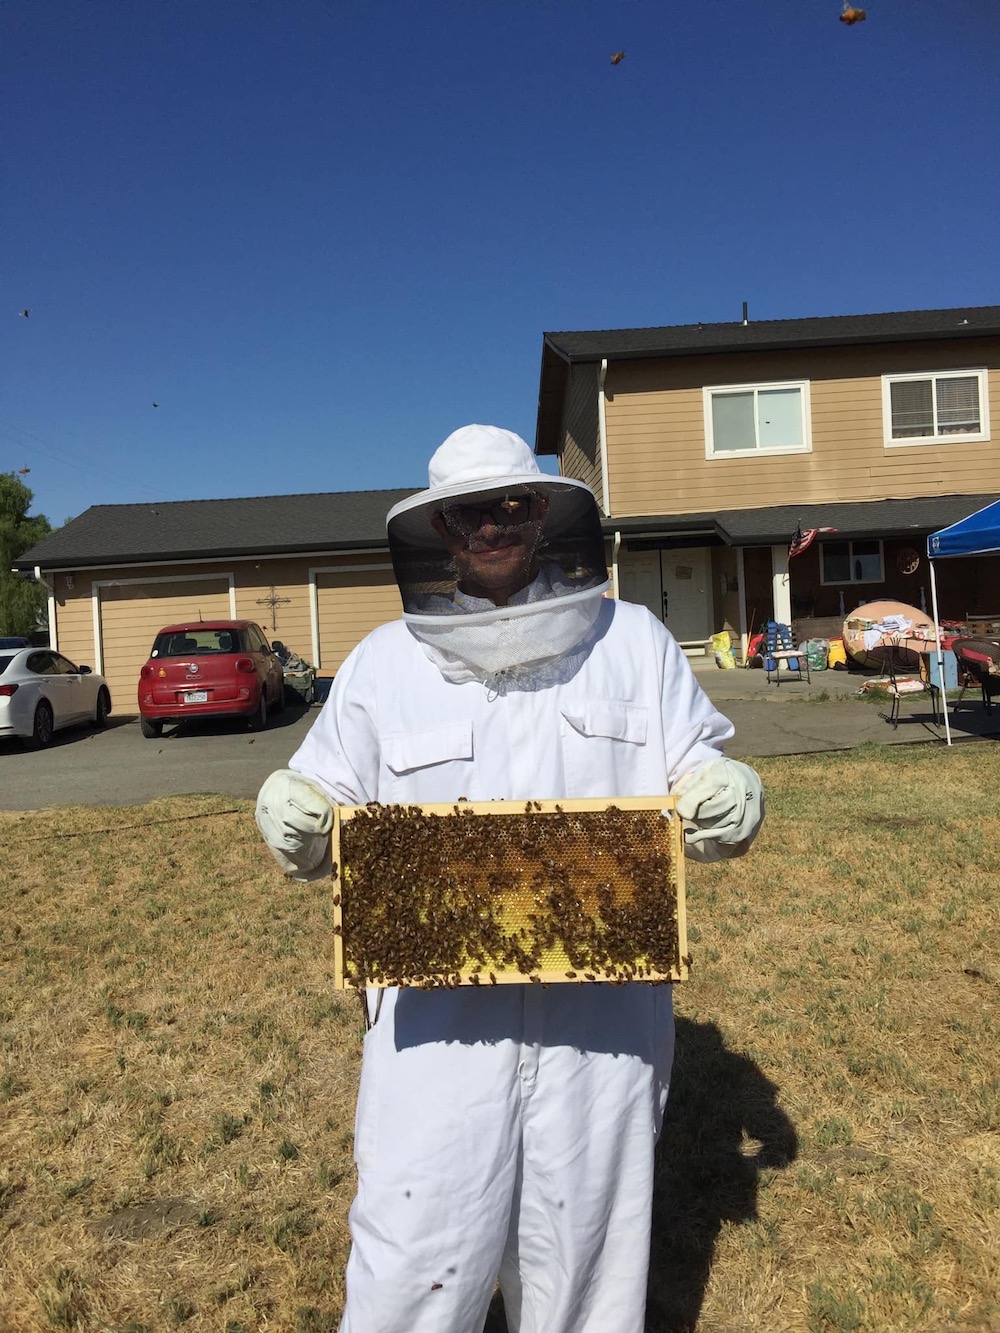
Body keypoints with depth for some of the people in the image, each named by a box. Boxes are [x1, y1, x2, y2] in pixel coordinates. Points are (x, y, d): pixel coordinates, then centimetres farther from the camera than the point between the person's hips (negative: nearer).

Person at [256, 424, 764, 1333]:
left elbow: (696, 773, 8)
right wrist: (298, 825, -14)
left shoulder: (634, 642, 6)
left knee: (585, 1243, 17)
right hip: (438, 1012, 0)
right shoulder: (383, 663, 5)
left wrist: (726, 797, -14)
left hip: (604, 1009, 1)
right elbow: (329, 810, 8)